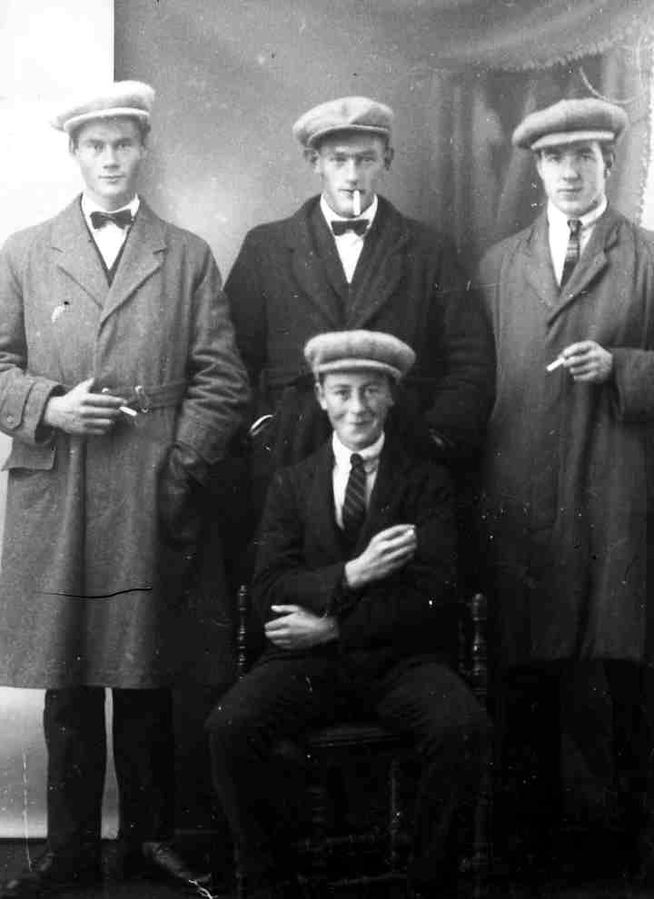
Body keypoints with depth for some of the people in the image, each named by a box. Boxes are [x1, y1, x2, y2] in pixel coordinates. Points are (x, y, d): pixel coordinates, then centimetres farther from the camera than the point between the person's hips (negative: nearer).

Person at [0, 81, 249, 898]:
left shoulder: (189, 257, 11)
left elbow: (221, 380, 6)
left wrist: (181, 467, -4)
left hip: (152, 504, 0)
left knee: (146, 679, 6)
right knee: (67, 685, 5)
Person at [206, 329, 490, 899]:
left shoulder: (428, 482, 7)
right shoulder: (292, 484, 12)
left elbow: (429, 593, -4)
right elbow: (269, 589, 1)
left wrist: (331, 626, -10)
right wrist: (350, 575, -16)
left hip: (403, 659, -1)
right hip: (310, 661, 1)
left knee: (463, 727, -31)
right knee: (230, 727, -26)